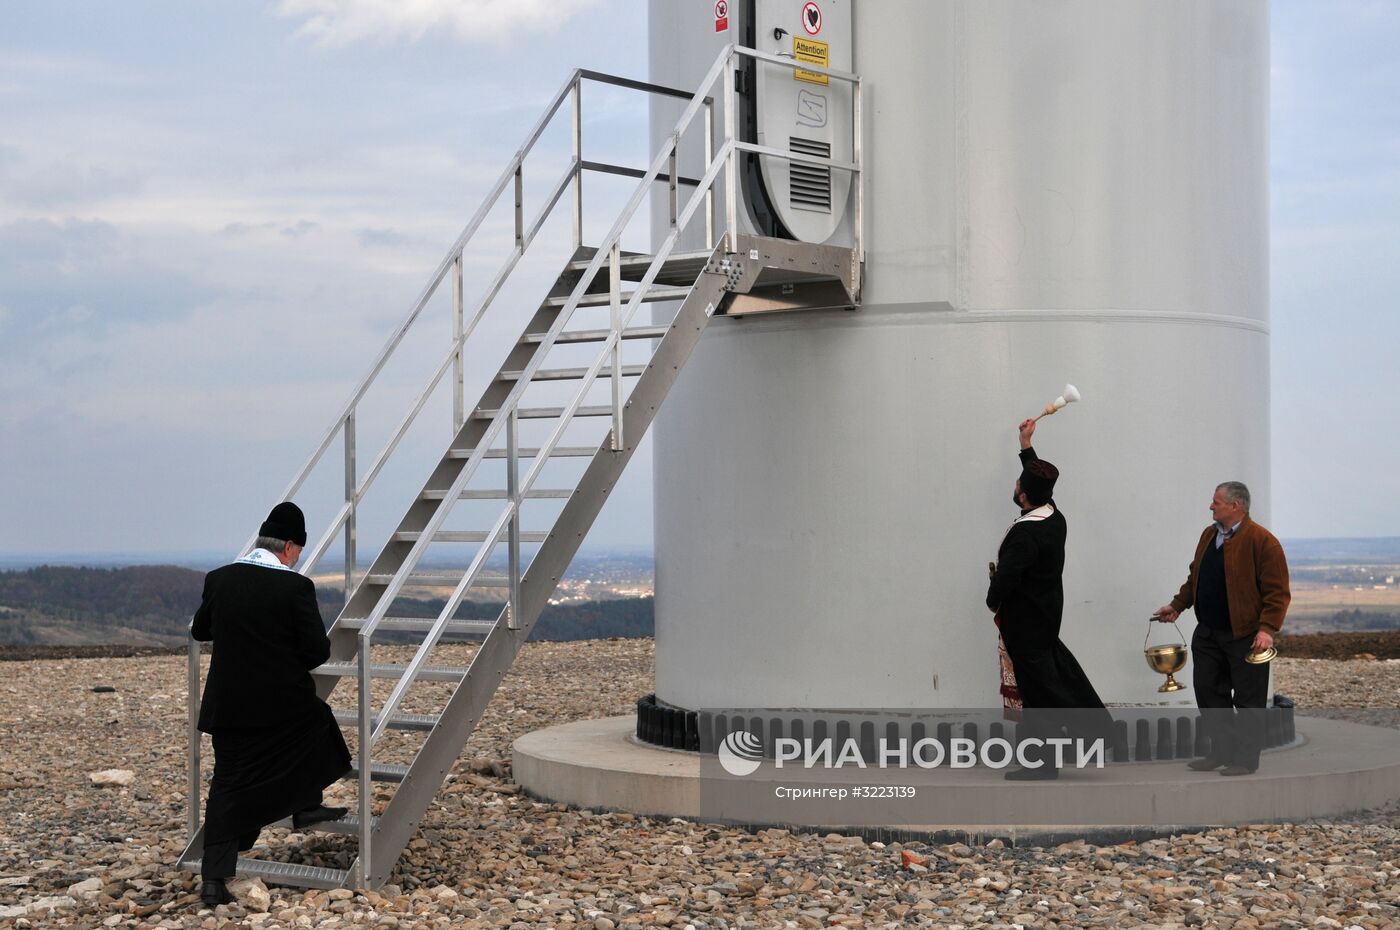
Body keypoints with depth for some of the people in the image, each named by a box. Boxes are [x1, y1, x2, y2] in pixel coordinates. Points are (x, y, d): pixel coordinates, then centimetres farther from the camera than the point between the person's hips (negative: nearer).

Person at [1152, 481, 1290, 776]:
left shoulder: (1261, 541, -14)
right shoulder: (1208, 535, 10)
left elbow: (1277, 592, -16)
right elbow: (1195, 577, 21)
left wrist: (1267, 629, -23)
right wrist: (1177, 605, 14)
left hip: (1245, 636, -8)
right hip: (1208, 632, 8)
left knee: (1247, 699, 2)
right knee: (1208, 691, 10)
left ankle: (1245, 759, 10)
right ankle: (1220, 752, 21)